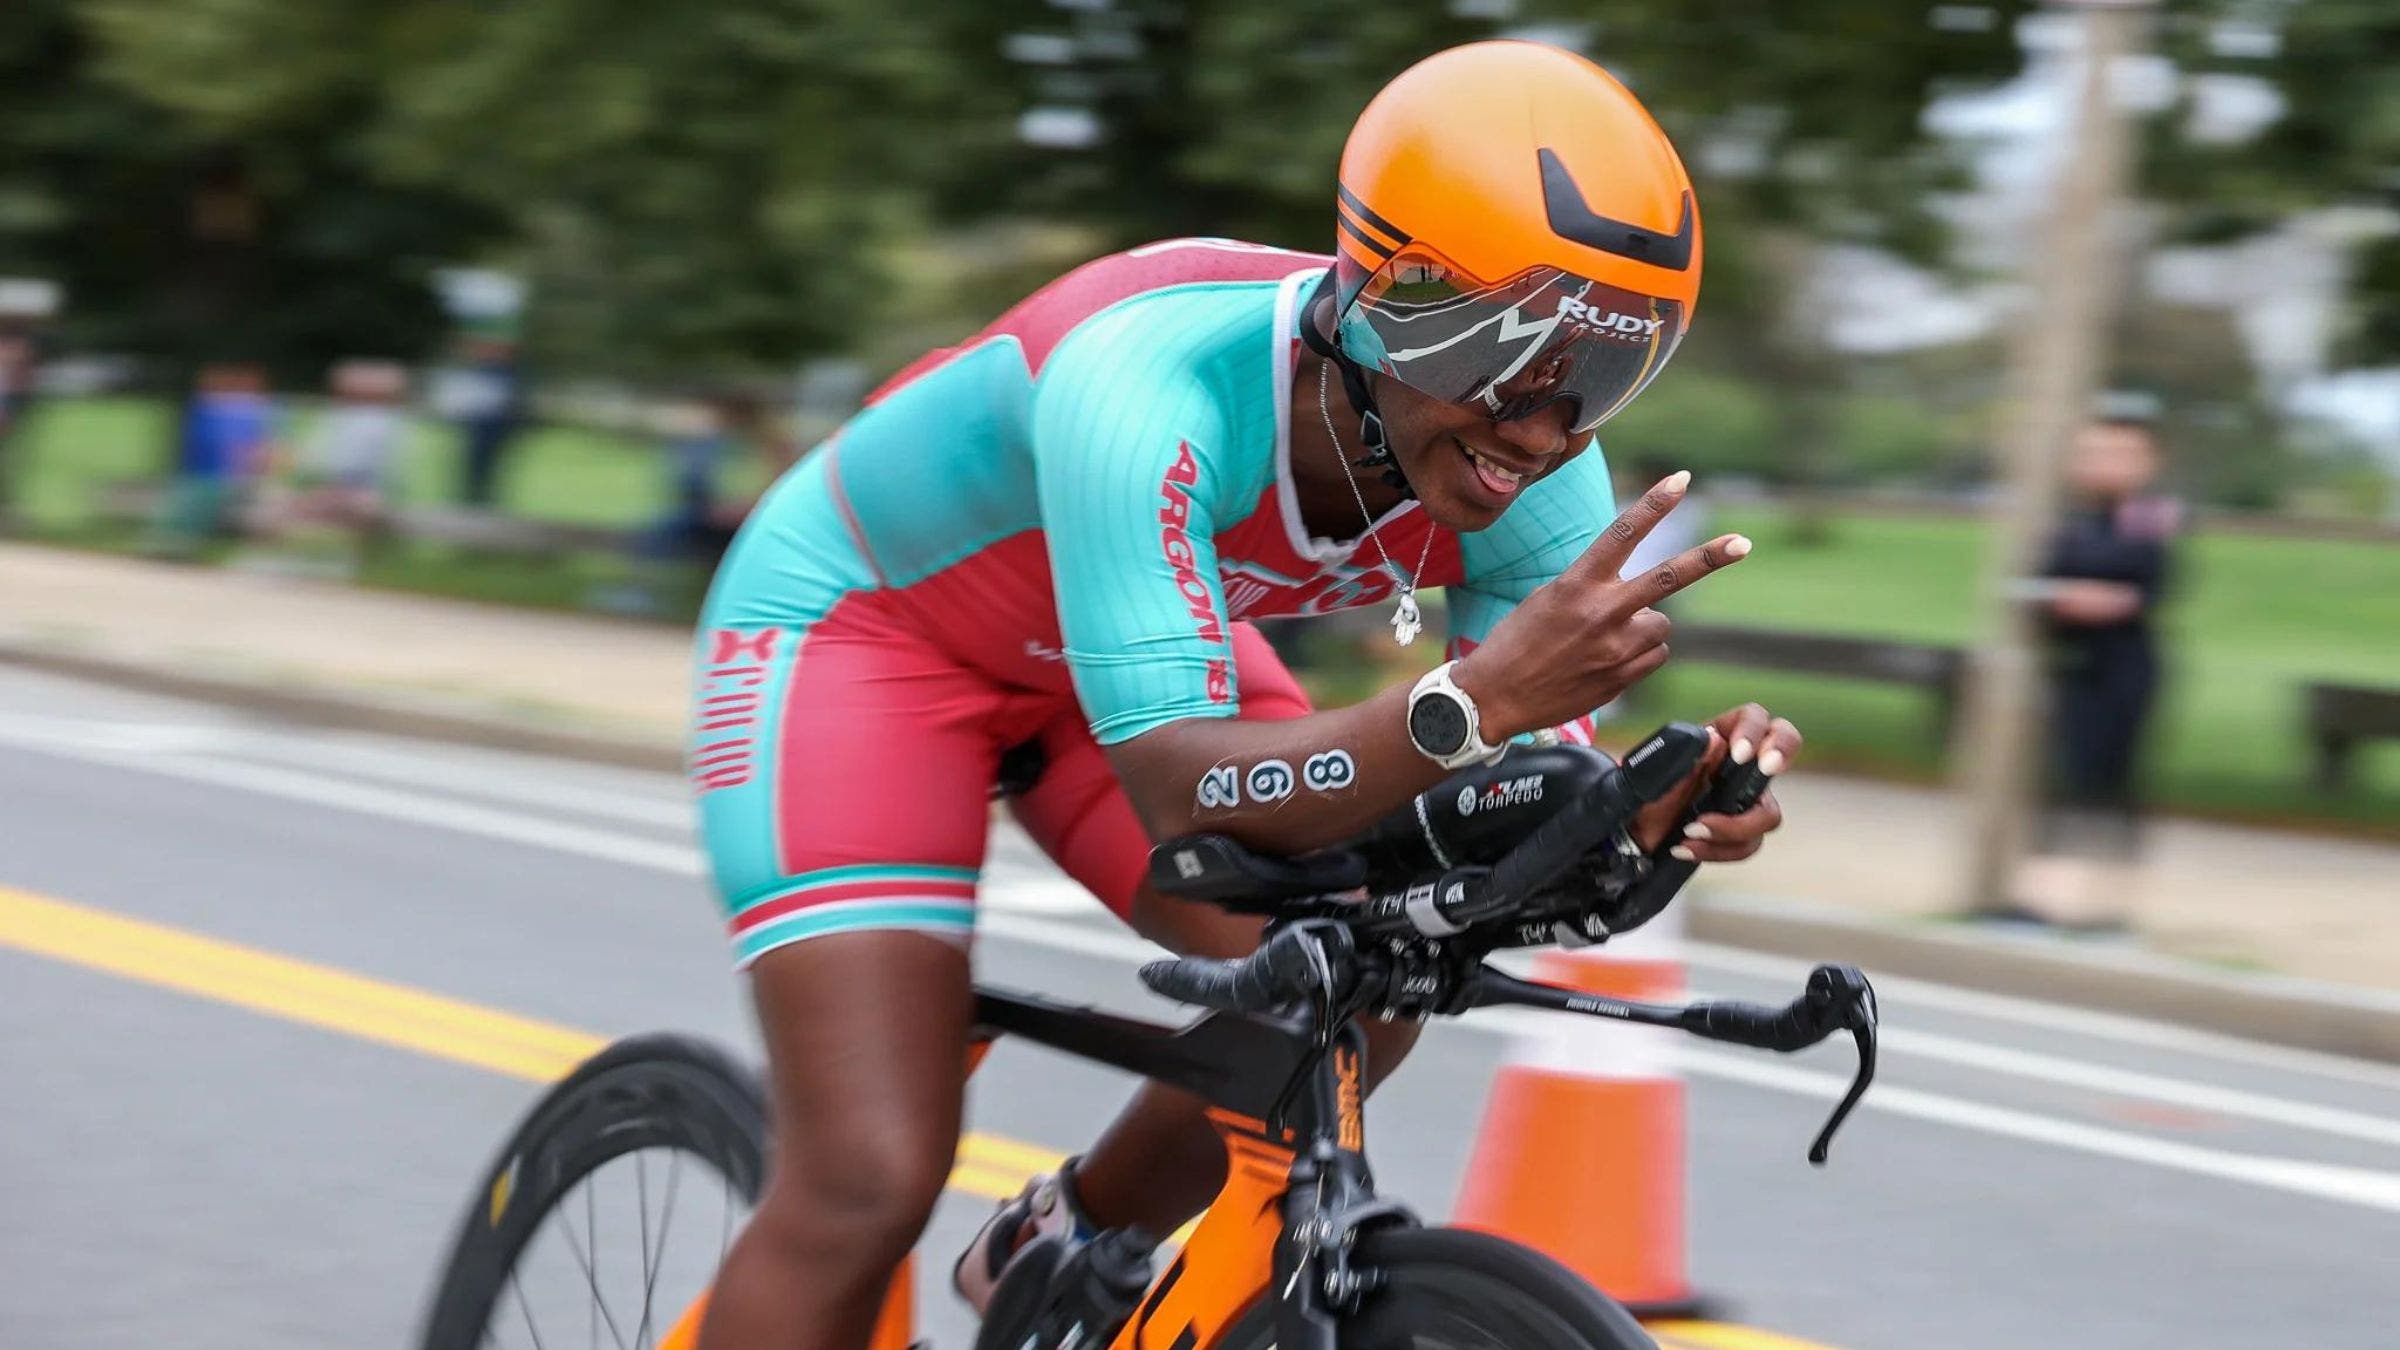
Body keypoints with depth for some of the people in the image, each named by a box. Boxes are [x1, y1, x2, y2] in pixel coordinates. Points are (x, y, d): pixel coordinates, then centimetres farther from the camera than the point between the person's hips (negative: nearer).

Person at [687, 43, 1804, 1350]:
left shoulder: (1532, 467, -22)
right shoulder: (1151, 388, -41)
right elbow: (1184, 792, -45)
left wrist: (1669, 801, -43)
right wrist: (1480, 696, -59)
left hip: (1125, 642, 6)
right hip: (858, 614, -6)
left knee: (1354, 1005, -10)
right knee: (868, 1184, -17)